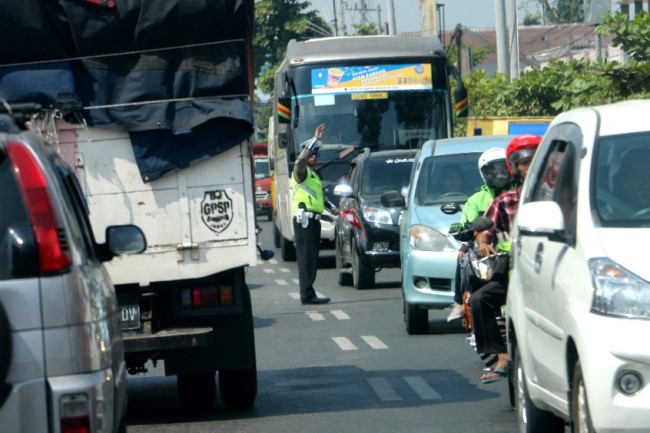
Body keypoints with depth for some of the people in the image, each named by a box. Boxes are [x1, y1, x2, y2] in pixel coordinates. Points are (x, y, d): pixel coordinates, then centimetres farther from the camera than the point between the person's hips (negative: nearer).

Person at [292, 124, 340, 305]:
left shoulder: (313, 174, 25)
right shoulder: (300, 171, -4)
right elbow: (301, 159, -26)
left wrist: (331, 207, 24)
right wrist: (315, 139, -27)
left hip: (314, 220, 10)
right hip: (304, 219, -10)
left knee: (312, 259, 10)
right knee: (306, 258, -12)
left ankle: (308, 294, 13)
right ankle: (307, 295, -14)